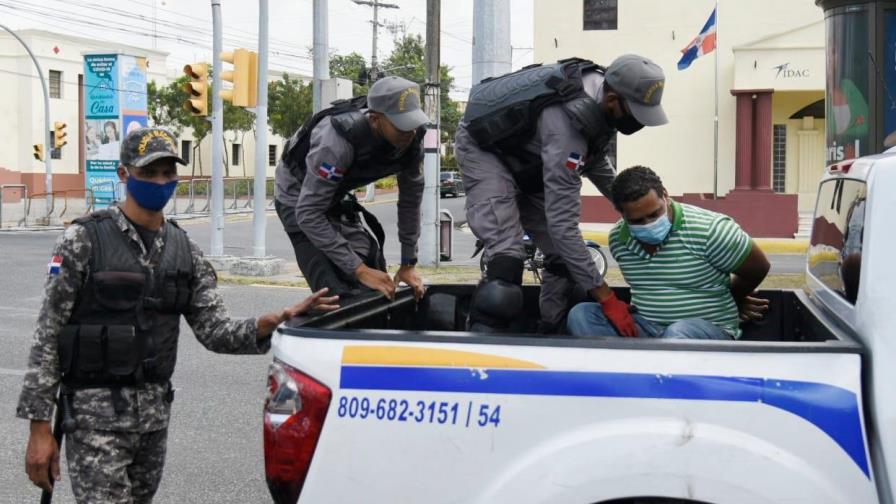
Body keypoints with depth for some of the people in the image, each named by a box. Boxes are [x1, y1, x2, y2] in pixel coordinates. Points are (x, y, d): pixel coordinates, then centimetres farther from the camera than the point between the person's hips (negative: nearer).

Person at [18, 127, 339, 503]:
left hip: (156, 410, 6)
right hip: (96, 413, -5)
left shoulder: (185, 252, 8)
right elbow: (47, 337, -8)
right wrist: (39, 428, -12)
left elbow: (216, 332, 3)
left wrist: (270, 323, -17)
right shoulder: (85, 241, -8)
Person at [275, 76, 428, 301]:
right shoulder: (339, 140, -40)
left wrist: (408, 264, -2)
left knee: (378, 287, -1)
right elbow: (308, 214, -36)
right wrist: (358, 270, -36)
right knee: (340, 294, -21)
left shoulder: (410, 138, -20)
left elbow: (411, 197, -2)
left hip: (337, 195, 7)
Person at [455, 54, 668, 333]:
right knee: (507, 258, -26)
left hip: (524, 161, 9)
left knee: (563, 256, 0)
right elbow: (562, 221, -38)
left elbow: (594, 158, 11)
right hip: (484, 149, -9)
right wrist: (607, 298, -36)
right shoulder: (567, 120, -39)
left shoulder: (598, 87, -13)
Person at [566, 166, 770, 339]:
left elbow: (759, 268, -1)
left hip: (709, 330, -5)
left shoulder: (709, 229, -15)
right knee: (581, 315, -17)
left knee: (679, 335, -40)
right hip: (644, 329, 5)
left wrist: (732, 301, 17)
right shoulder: (618, 239, 1)